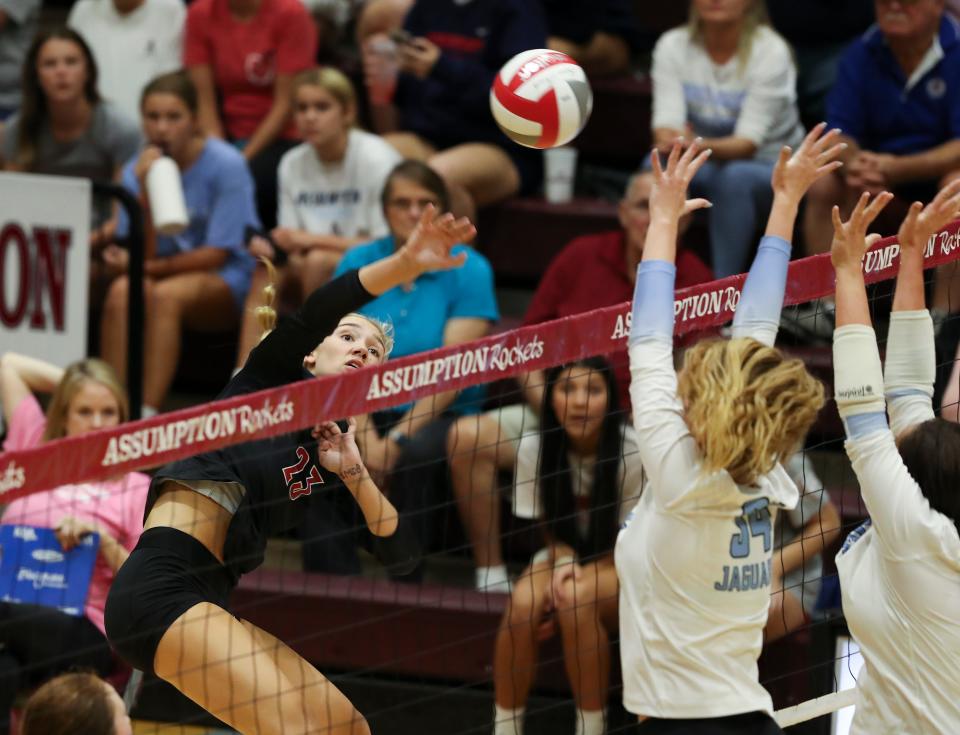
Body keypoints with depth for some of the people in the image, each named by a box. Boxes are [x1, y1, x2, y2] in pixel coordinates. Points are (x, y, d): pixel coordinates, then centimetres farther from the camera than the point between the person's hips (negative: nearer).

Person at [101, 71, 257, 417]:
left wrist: (149, 267, -12)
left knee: (166, 293, -35)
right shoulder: (138, 170, 0)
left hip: (227, 284, -4)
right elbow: (142, 252, -8)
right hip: (167, 274, 4)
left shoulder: (226, 165, -11)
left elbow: (217, 254, -10)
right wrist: (146, 190, -20)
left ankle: (149, 411, -39)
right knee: (122, 291, -29)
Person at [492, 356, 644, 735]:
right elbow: (553, 531, -1)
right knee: (523, 602, -30)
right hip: (565, 557, 3)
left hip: (621, 565, -3)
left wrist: (575, 579, -24)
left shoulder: (632, 451, -22)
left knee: (577, 600, -35)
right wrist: (564, 564, -23)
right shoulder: (535, 449, -14)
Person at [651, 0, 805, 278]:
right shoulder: (673, 45, -7)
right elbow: (665, 124, -18)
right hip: (703, 166, 3)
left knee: (734, 176, -37)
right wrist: (670, 141, -43)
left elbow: (749, 142, -25)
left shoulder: (771, 51, -18)